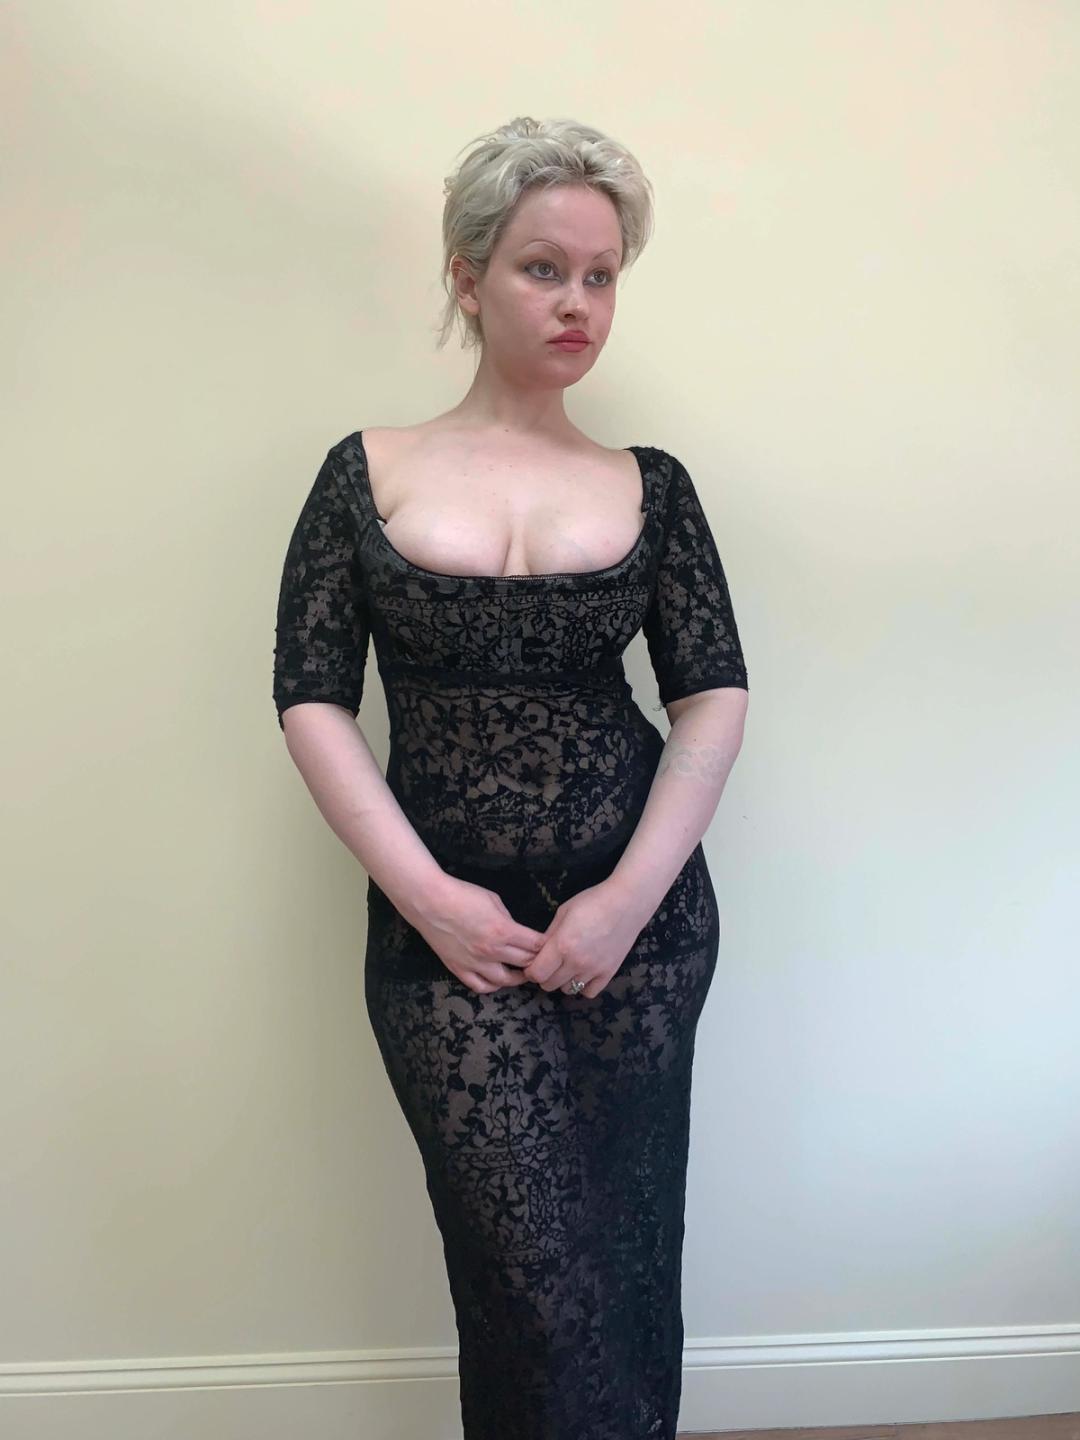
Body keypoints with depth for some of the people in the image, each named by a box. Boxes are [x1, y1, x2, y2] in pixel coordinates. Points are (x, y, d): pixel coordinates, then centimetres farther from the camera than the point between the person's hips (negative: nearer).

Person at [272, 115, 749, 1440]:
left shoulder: (651, 486, 6)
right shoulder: (368, 473, 3)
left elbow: (715, 697, 1)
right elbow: (311, 698, -2)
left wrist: (629, 898, -10)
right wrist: (427, 896, -11)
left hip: (641, 917, 2)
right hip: (446, 922, -1)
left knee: (625, 1256, 10)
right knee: (540, 1274, -3)